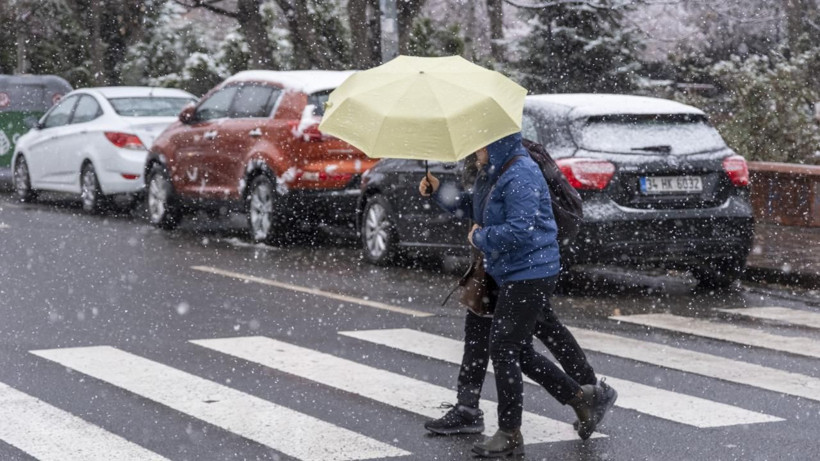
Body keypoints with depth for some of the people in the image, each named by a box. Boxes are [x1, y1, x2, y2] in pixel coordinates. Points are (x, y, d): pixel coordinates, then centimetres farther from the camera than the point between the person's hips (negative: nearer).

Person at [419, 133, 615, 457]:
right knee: (519, 352, 14)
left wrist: (480, 237, -13)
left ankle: (509, 435, 2)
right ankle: (583, 397, 25)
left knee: (504, 349, -7)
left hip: (529, 274, -10)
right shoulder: (491, 173, 11)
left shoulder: (520, 177, -20)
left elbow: (519, 232, -27)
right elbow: (473, 207, 25)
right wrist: (440, 193, 11)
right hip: (512, 275, 10)